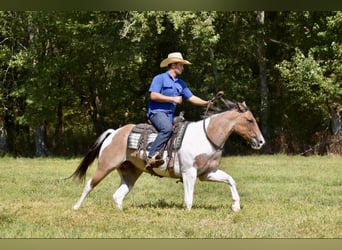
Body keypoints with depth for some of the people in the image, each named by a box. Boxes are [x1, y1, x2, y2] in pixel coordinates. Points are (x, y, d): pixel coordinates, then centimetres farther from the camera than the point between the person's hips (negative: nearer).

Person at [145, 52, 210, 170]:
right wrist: (173, 99, -12)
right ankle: (151, 157, -40)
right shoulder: (160, 78, -2)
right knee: (167, 128, -34)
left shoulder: (180, 84, 20)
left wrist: (206, 103, 3)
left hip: (170, 115, 9)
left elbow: (191, 98, 19)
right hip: (157, 112, -9)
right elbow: (153, 95, -14)